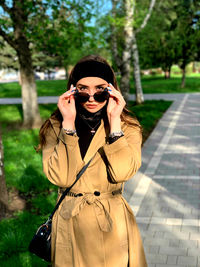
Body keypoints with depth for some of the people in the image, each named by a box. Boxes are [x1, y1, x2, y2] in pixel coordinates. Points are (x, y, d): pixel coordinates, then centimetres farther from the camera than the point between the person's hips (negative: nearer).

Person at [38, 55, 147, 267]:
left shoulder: (127, 127, -5)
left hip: (114, 224, 0)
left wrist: (114, 120, -21)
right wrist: (69, 122, -21)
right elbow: (60, 177, -20)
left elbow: (121, 172, -22)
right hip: (70, 225, 0)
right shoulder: (55, 127, -5)